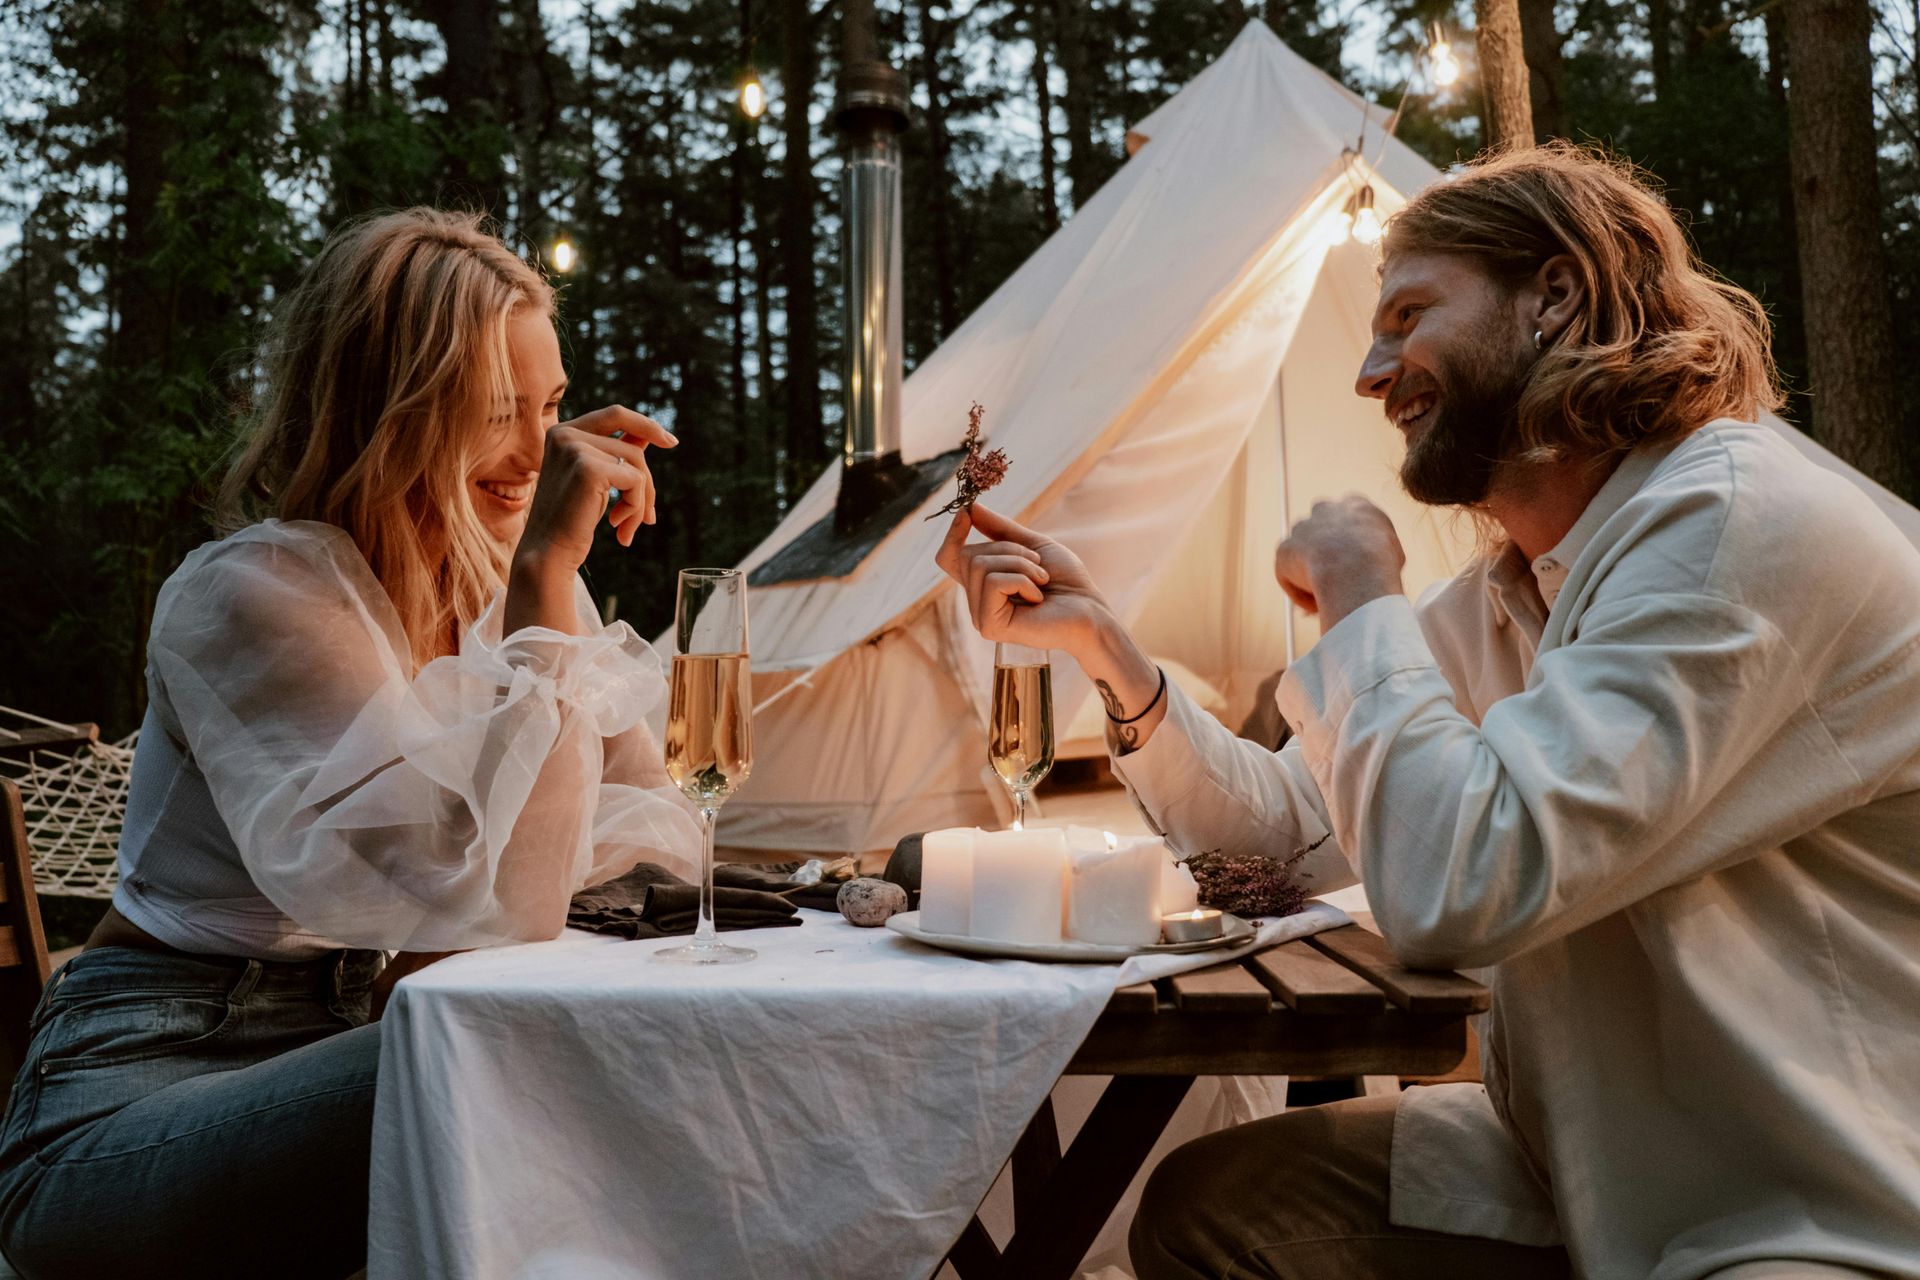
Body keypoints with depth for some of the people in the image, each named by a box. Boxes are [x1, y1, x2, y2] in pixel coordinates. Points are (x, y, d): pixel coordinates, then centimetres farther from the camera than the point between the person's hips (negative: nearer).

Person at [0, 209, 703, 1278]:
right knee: (547, 1073, -33)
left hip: (363, 1046, 7)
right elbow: (498, 899, -27)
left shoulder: (502, 578, 5)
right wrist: (547, 573, -25)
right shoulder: (256, 595, -17)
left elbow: (656, 821, 0)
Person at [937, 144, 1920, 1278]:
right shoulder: (1500, 602, 9)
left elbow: (1451, 887, -30)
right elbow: (1291, 830, 10)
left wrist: (1360, 598, -15)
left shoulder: (1740, 523, -21)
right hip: (1604, 1179, 8)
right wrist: (1102, 641, -2)